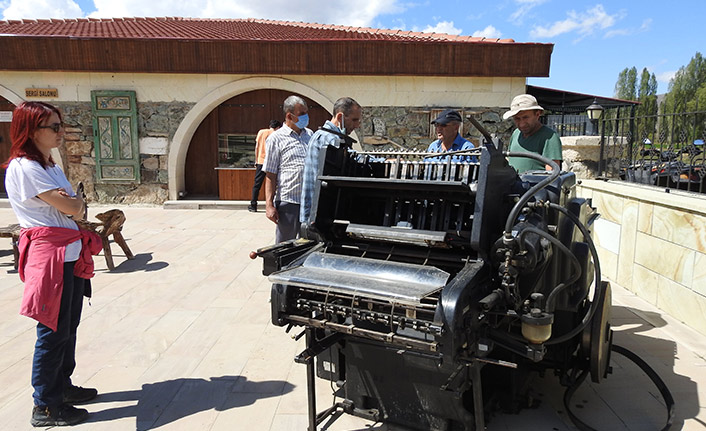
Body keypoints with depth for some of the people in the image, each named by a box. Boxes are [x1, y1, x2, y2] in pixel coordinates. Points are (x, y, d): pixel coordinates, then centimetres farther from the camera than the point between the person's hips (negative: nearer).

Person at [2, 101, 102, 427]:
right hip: (49, 254, -9)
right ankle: (45, 407, 13)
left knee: (68, 326, 17)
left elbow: (74, 210, 15)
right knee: (53, 330, -1)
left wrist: (74, 205, -6)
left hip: (71, 254, 9)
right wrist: (78, 202, 4)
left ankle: (63, 386, 33)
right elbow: (72, 207, -18)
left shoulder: (51, 166, 16)